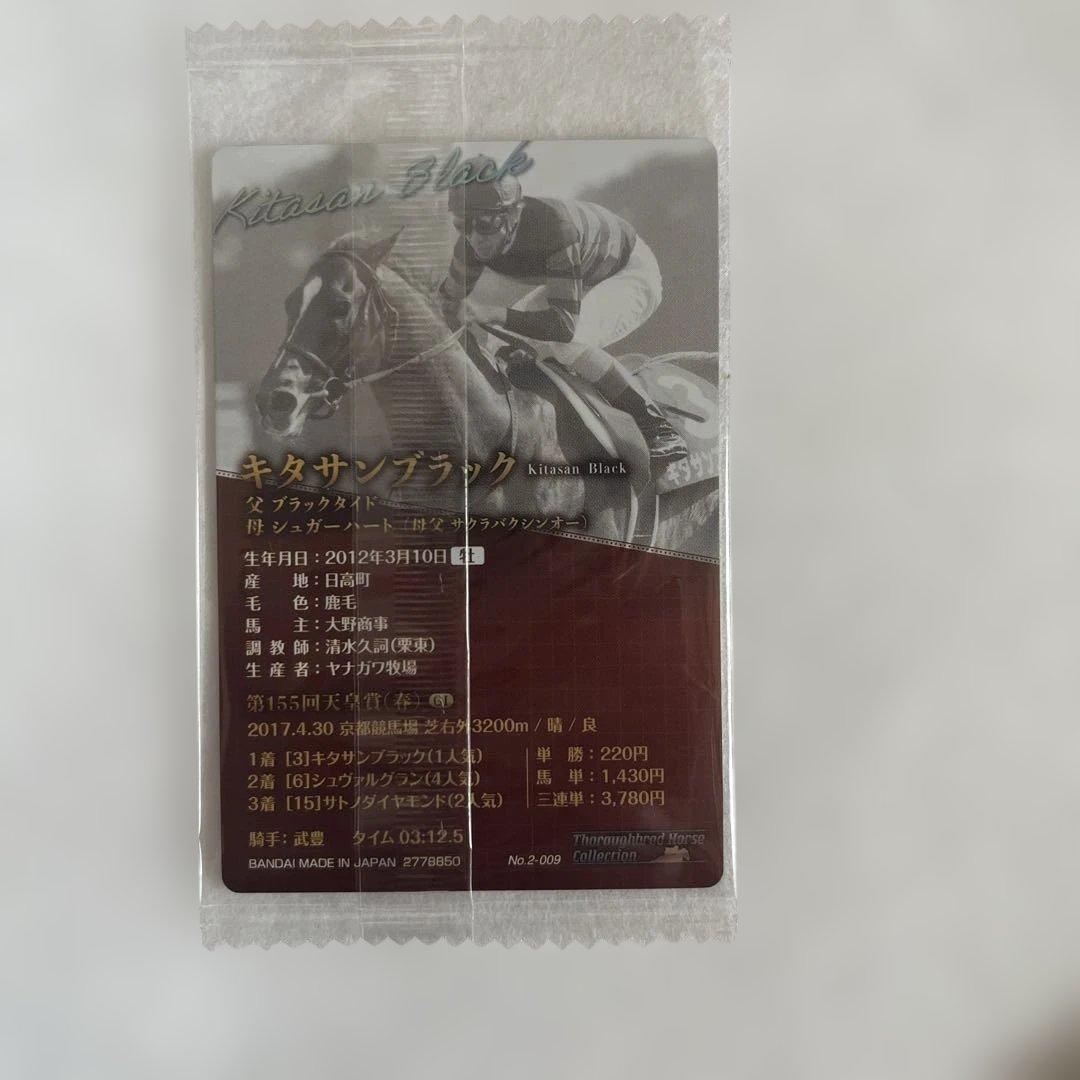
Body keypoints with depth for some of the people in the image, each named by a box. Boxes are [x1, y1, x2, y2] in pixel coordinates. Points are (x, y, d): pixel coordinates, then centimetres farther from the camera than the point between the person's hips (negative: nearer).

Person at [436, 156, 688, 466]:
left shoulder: (555, 226, -39)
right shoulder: (478, 236, -19)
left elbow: (565, 324, -45)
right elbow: (450, 296, -3)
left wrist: (491, 314, -48)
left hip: (631, 274, -7)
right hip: (579, 276, 8)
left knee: (566, 341, -36)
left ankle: (656, 425, -22)